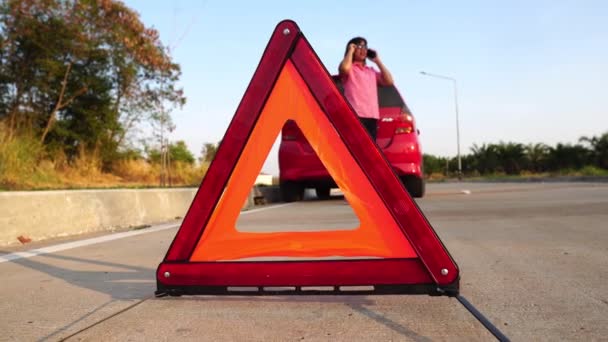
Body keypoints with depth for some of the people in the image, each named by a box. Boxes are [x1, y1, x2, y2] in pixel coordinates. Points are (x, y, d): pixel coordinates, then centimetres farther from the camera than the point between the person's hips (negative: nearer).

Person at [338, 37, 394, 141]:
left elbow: (389, 81, 16)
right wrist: (350, 51, 1)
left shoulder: (371, 71, 26)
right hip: (355, 115, -6)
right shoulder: (349, 68, 9)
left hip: (372, 116, 6)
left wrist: (377, 61, 19)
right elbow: (344, 68, -17)